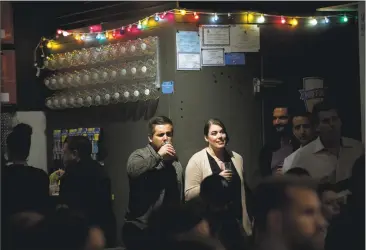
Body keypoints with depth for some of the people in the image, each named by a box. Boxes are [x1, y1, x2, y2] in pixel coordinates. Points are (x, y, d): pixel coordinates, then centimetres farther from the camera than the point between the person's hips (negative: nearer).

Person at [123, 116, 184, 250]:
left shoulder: (176, 162, 15)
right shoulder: (140, 155, -4)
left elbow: (180, 197, 16)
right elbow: (132, 170, -28)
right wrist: (158, 155, -21)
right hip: (141, 229, -6)